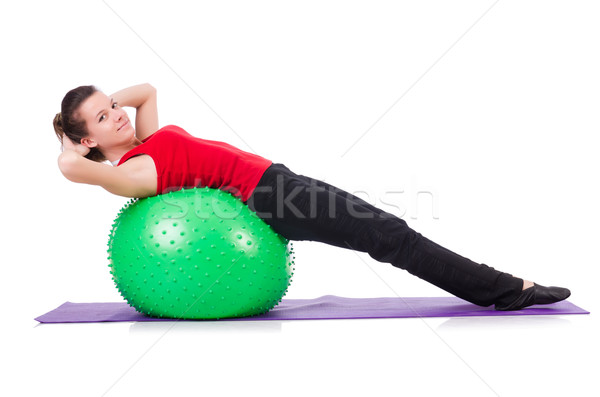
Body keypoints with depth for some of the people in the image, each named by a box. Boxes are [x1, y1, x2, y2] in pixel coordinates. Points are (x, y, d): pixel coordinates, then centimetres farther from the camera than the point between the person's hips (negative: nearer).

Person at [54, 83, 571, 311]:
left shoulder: (146, 142, 13)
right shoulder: (131, 171, -12)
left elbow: (146, 89, 29)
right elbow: (71, 168, -29)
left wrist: (102, 101, 16)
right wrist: (72, 146, -8)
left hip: (276, 180, 9)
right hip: (265, 197, -9)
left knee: (386, 228, 9)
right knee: (389, 235, -8)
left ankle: (501, 288, 17)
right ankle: (505, 288, 4)